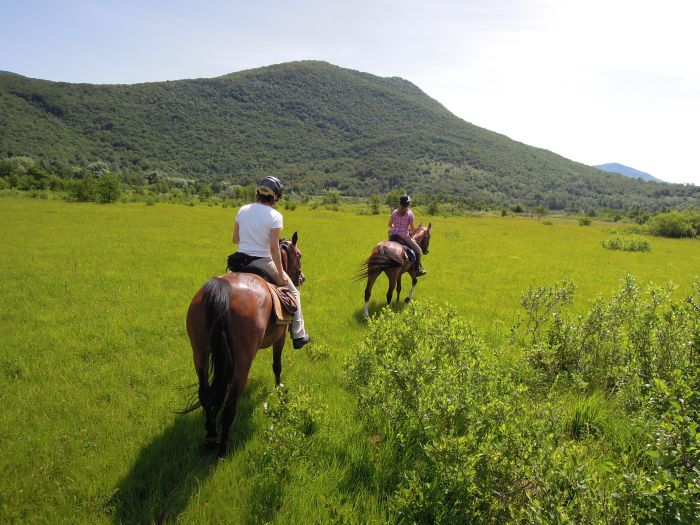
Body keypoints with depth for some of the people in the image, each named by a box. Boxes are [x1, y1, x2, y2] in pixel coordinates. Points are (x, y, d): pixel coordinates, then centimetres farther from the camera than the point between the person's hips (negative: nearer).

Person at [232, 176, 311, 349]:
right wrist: (281, 274, -9)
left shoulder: (243, 210, 2)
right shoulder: (275, 216, -12)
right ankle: (298, 335, 17)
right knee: (293, 293, 15)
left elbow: (235, 239, 8)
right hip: (262, 262, -4)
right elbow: (274, 248, -16)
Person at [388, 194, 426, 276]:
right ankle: (418, 270, 14)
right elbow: (412, 229, -5)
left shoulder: (394, 212, 2)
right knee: (418, 251, 15)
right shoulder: (410, 214, -11)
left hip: (392, 236, 4)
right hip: (404, 237, -4)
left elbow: (389, 224, 12)